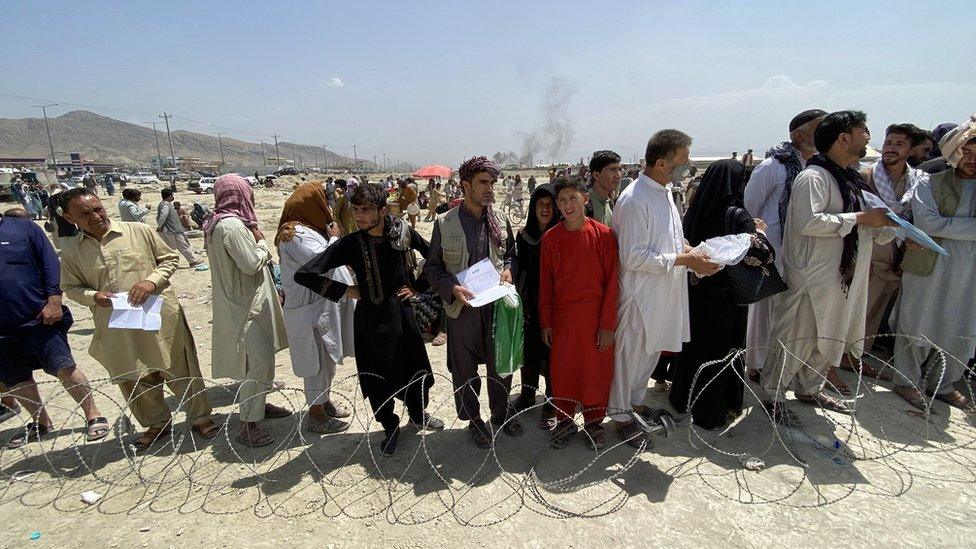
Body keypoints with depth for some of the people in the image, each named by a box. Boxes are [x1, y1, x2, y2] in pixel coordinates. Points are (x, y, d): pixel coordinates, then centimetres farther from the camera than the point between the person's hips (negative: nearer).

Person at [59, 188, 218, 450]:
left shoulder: (139, 231, -4)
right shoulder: (71, 251, 4)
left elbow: (170, 258, 3)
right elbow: (71, 287, 13)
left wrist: (152, 281, -14)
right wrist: (93, 296, -9)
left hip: (161, 317, -3)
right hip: (117, 330, 3)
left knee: (181, 371, 5)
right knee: (134, 381, 14)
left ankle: (200, 417, 23)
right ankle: (157, 424, 35)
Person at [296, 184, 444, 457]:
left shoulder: (404, 232, -9)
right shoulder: (350, 244, -15)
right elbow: (304, 274, -16)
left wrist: (417, 287, 0)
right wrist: (344, 290, -12)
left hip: (402, 313, 2)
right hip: (371, 319, -2)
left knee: (414, 365, 16)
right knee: (377, 376, 10)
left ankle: (418, 414, 44)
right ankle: (390, 427, 36)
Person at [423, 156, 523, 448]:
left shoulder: (500, 220, 1)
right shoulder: (445, 223, -7)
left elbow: (511, 252, 14)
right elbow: (432, 266, -2)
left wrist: (508, 269, -8)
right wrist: (452, 288, -18)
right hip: (462, 306, -2)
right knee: (465, 369, 12)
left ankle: (500, 413, 39)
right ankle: (474, 420, 34)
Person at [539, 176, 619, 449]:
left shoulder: (603, 234, -7)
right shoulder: (550, 238, -1)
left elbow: (611, 282, -6)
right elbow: (545, 283, 4)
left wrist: (608, 324, -8)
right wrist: (545, 323, 3)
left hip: (595, 317, -2)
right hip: (562, 316, 2)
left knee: (595, 370, 9)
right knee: (562, 370, 10)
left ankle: (594, 421, 31)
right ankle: (565, 420, 31)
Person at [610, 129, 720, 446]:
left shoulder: (665, 191, 8)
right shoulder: (634, 200, -22)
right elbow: (633, 257, -25)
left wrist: (691, 250, 2)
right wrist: (684, 260, -21)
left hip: (666, 292, 9)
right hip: (641, 295, -9)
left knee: (653, 350, 21)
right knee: (630, 353, 7)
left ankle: (637, 401, 41)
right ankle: (621, 414, 26)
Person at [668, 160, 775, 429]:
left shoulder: (694, 211, -2)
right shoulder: (736, 215, -17)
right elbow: (762, 255, -22)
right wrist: (758, 230, -3)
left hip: (696, 292, 5)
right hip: (725, 296, -5)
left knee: (695, 342, 18)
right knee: (721, 348, 9)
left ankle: (685, 398, 33)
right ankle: (715, 411, 22)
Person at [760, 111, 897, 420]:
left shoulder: (850, 179, 15)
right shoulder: (813, 177, -15)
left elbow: (866, 230, 21)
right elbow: (808, 221, -29)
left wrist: (885, 224, 1)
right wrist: (859, 218, -20)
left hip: (844, 278, 10)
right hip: (812, 279, -10)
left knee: (826, 338, 20)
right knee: (796, 339, -1)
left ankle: (810, 389, 37)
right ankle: (772, 395, 14)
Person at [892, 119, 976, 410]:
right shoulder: (932, 184, -1)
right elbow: (927, 222, -16)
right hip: (929, 268, -4)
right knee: (919, 330, 5)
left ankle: (943, 385, 31)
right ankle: (907, 382, 20)